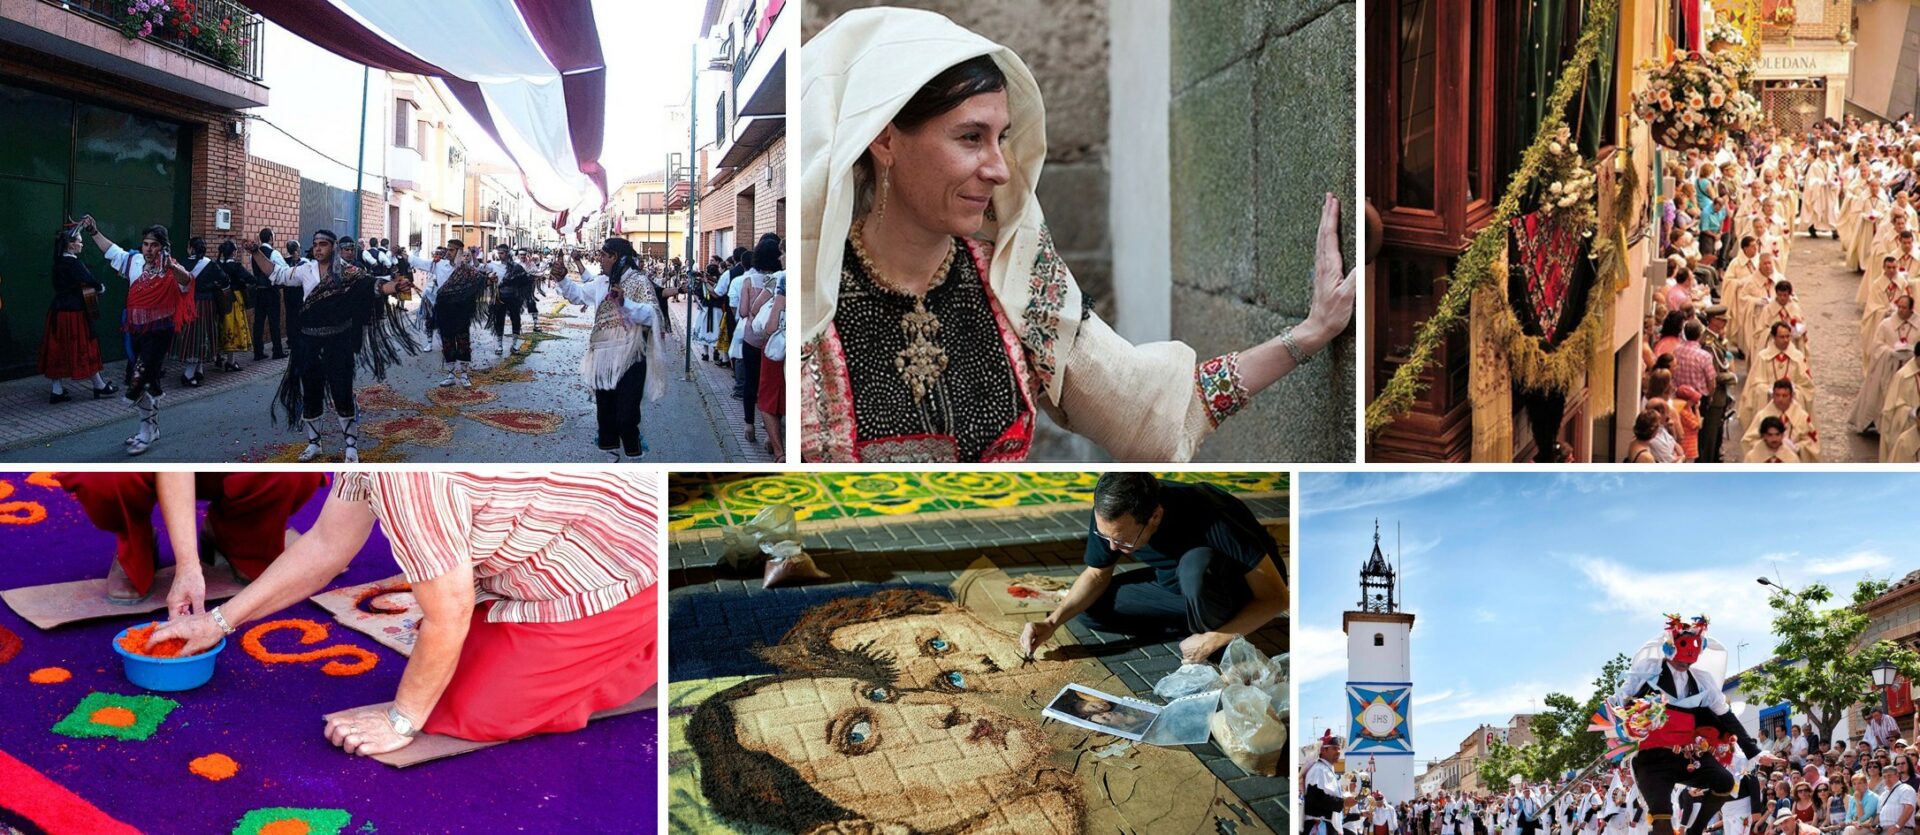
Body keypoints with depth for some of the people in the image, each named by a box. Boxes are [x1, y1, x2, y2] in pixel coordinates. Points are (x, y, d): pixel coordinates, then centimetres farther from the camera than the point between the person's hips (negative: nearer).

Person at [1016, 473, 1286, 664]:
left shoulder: (1209, 519, -38)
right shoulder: (1109, 517, -22)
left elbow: (1276, 597, -30)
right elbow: (1097, 574, -1)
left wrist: (1212, 641, -29)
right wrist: (1052, 622, -16)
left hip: (1242, 589, -6)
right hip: (1176, 583, 7)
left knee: (1196, 564, -38)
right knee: (1091, 607, -7)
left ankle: (1222, 651, -13)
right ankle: (1200, 622, 0)